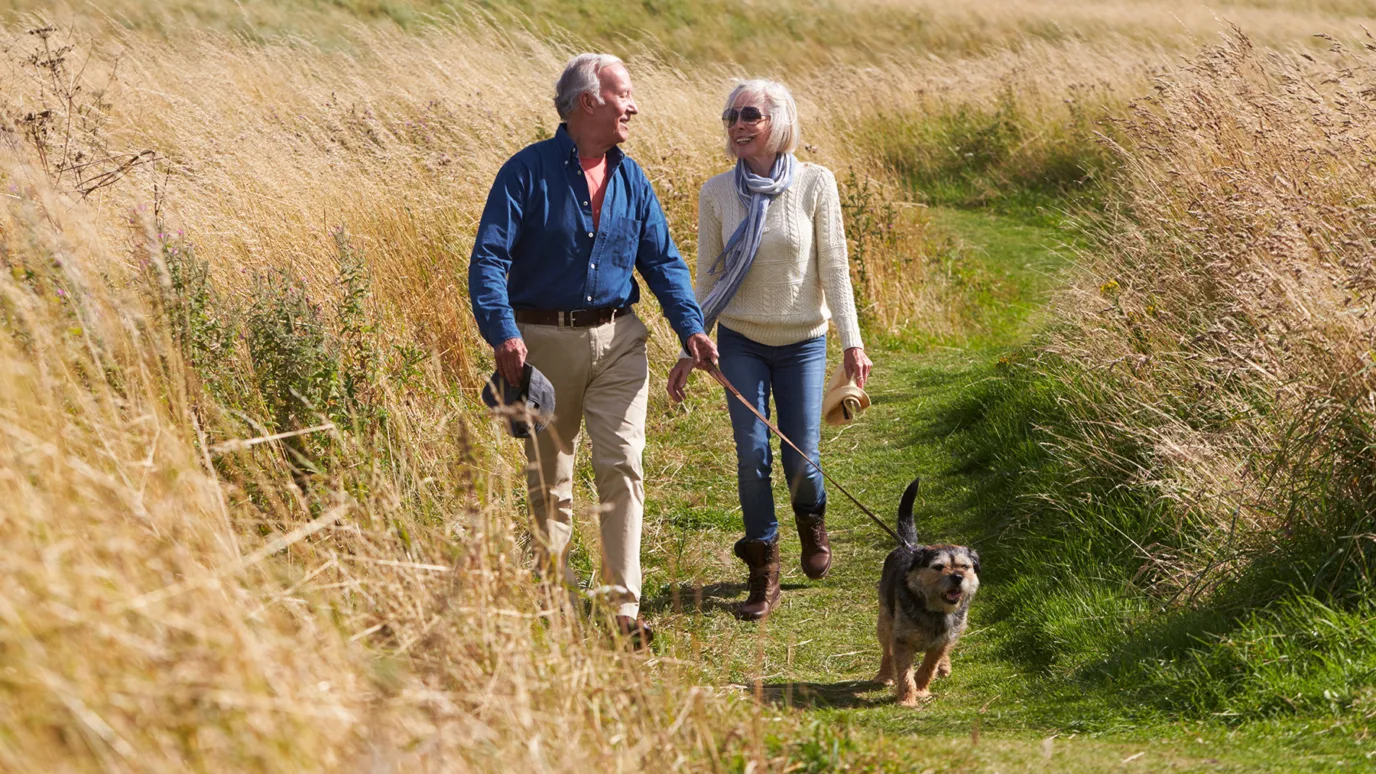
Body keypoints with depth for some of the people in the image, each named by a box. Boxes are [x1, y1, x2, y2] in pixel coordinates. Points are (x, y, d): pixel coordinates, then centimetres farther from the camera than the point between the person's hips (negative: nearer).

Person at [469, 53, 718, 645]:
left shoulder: (631, 179, 6)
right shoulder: (528, 172, -8)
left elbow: (662, 261, 8)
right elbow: (489, 258, -13)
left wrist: (690, 327, -7)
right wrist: (502, 332, -27)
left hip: (616, 340, 3)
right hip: (545, 340, -3)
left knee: (622, 468, -8)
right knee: (547, 481, 9)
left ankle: (624, 607, -6)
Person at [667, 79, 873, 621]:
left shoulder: (815, 184, -8)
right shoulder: (716, 193, -3)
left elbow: (834, 267, -5)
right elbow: (707, 277, 4)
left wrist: (852, 340, -9)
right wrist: (691, 351, 2)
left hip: (803, 343, -1)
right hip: (741, 342, 1)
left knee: (801, 457, -1)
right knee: (752, 453, -6)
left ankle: (812, 519, 35)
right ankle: (763, 574, 8)